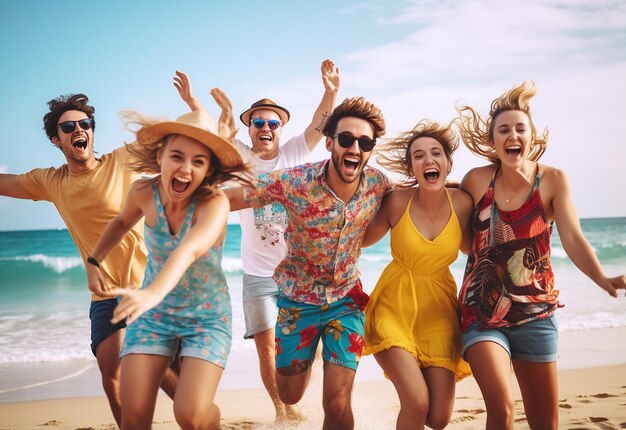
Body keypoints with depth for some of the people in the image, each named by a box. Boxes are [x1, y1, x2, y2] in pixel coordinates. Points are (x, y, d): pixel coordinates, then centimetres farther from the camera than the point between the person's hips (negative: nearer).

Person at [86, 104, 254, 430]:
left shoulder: (215, 202, -25)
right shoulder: (143, 192, -11)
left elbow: (189, 250, -46)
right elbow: (122, 222, 14)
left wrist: (154, 292, -62)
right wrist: (93, 262, 7)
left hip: (207, 316, -3)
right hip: (153, 314, 4)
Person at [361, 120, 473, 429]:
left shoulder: (462, 203, -8)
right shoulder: (398, 201, -13)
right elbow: (363, 240, 2)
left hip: (438, 310, 2)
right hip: (394, 306, -2)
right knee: (417, 404, -17)